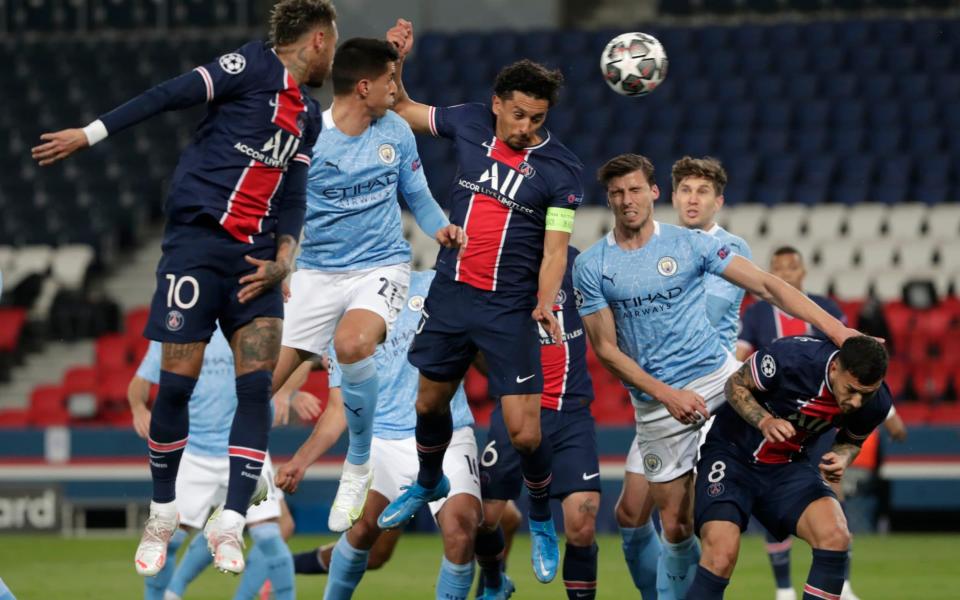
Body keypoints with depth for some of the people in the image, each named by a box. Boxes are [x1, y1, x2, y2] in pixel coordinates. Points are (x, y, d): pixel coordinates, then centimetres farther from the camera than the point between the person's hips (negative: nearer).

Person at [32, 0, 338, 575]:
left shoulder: (310, 116, 17)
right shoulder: (254, 66, -4)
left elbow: (294, 196, 16)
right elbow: (170, 95, -8)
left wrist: (283, 257, -1)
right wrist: (90, 134, -13)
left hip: (255, 255, 6)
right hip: (198, 239, -6)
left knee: (258, 384, -8)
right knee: (178, 382, -5)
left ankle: (230, 527, -7)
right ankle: (162, 519, 13)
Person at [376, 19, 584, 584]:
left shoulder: (561, 168, -11)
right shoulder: (470, 123, 0)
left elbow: (556, 244, -14)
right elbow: (402, 109, 16)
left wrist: (545, 302, -29)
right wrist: (394, 62, 0)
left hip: (510, 309, -4)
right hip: (451, 293, 4)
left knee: (524, 432, -10)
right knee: (431, 401, 19)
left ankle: (542, 522, 16)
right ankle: (429, 483, 49)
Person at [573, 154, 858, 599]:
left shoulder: (689, 244, 1)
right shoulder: (591, 266, 0)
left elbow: (766, 286, 0)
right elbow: (606, 350, -2)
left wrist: (834, 327, -10)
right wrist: (666, 394, -14)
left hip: (718, 376, 1)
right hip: (655, 405, -1)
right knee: (676, 528, -2)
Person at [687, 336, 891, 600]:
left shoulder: (875, 402, -13)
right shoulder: (792, 356, -28)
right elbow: (736, 385, -11)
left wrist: (841, 459, -14)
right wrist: (765, 421, -30)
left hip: (790, 464, 4)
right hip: (732, 451, -4)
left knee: (835, 536, -23)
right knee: (721, 554, -25)